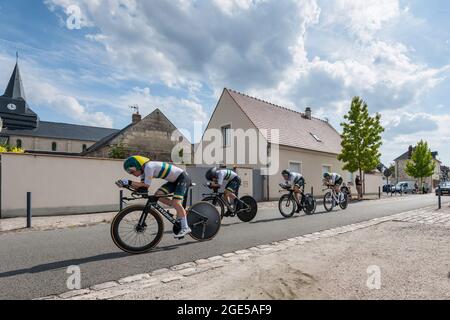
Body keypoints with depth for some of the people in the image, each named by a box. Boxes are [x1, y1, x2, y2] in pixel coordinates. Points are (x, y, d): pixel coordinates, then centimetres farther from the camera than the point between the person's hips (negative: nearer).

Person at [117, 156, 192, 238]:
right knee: (158, 195, -2)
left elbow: (146, 185, -24)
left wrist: (129, 182, -23)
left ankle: (185, 228, -9)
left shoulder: (149, 167, -24)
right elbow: (141, 186, -3)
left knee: (175, 202, -20)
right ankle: (181, 211, 7)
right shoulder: (143, 170, 4)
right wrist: (127, 184, -14)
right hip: (175, 180, 9)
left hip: (183, 177, -9)